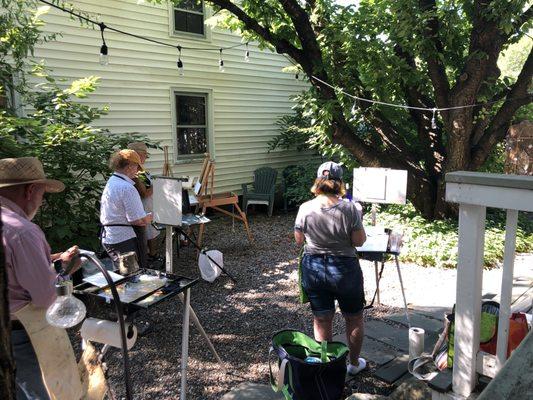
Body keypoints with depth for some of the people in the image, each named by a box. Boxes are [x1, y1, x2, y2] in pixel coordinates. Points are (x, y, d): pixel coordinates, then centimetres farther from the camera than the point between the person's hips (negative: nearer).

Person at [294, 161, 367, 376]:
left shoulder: (305, 208, -10)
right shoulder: (349, 208, -15)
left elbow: (298, 239, 1)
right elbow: (359, 241, -9)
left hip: (313, 268, 2)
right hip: (344, 269, -1)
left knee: (321, 320, 15)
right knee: (354, 319, 20)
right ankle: (354, 363, 37)